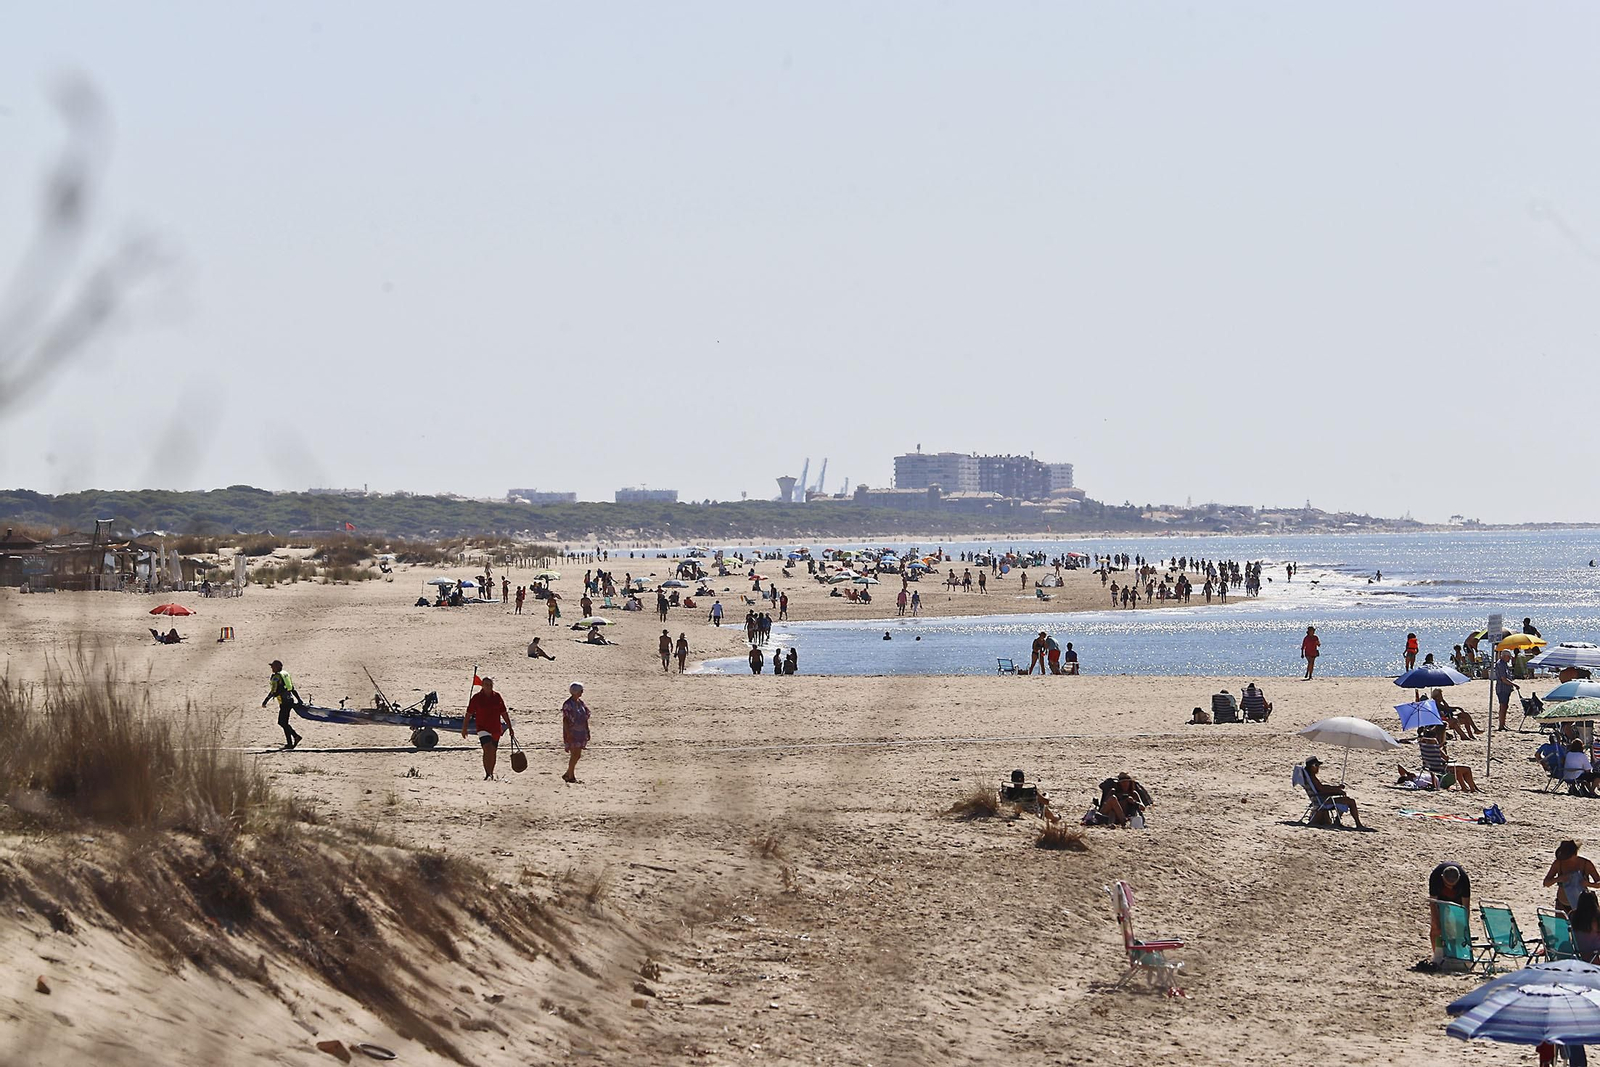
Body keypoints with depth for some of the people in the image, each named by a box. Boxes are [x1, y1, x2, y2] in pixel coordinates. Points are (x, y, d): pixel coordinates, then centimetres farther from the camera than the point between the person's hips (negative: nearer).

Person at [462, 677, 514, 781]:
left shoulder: (497, 697, 5)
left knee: (493, 752, 12)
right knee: (487, 750, -19)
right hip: (483, 728, -4)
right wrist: (464, 728, -1)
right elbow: (469, 714, 0)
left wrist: (510, 728, 10)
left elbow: (504, 713, 10)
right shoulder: (477, 697, -4)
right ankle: (487, 774, -20)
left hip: (496, 729, 4)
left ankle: (491, 774, 27)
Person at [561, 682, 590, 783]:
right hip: (572, 732, -8)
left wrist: (587, 731, 15)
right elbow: (565, 720, -16)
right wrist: (568, 734, -21)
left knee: (578, 755, 10)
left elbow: (585, 718, 16)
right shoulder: (568, 704, -14)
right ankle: (570, 776, 1)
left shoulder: (580, 703, 10)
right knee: (574, 754, -7)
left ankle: (568, 774, 22)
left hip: (580, 732, 8)